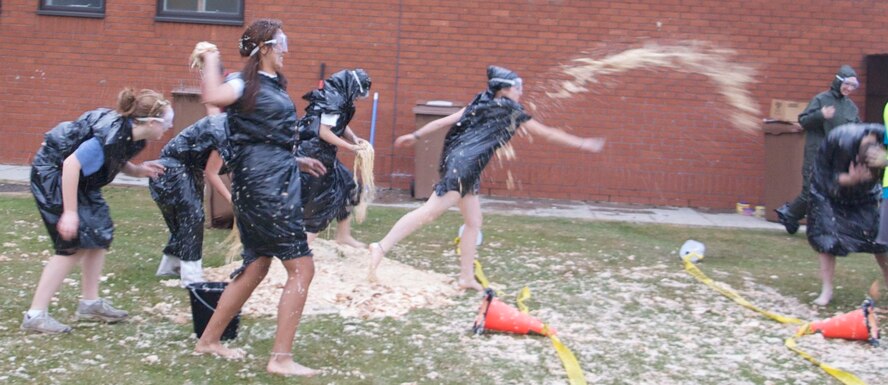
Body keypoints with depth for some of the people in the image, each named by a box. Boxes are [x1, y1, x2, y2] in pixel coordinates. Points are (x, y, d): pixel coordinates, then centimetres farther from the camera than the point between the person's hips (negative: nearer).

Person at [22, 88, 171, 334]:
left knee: (100, 234, 8)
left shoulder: (133, 138, -5)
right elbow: (71, 164, -33)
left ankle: (90, 304, 18)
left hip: (79, 180, 9)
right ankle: (35, 315, -7)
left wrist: (138, 171, -8)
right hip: (52, 173, -9)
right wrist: (70, 212, -31)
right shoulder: (111, 135, -32)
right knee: (75, 244, -12)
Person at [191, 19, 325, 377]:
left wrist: (296, 160, 21)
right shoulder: (246, 84, -10)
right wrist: (211, 60, -17)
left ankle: (209, 340, 28)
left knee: (256, 267, 16)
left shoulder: (272, 85, 16)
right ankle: (281, 358, -5)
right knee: (301, 267, -9)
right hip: (263, 186, -10)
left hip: (275, 183, 10)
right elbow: (213, 97, -33)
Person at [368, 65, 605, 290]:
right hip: (464, 164, -9)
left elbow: (444, 121, 18)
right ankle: (382, 248, -27)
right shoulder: (511, 111, 4)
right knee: (430, 212, -18)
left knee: (474, 222, 15)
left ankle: (467, 278, 16)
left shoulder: (480, 106, 22)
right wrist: (583, 144, 19)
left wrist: (416, 136, 23)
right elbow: (548, 134, 10)